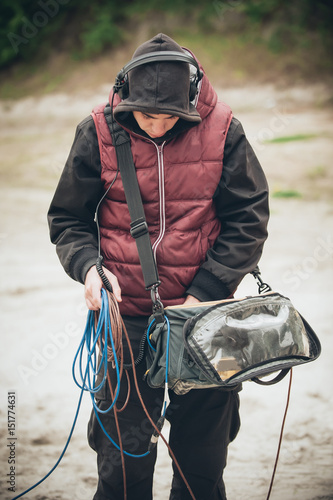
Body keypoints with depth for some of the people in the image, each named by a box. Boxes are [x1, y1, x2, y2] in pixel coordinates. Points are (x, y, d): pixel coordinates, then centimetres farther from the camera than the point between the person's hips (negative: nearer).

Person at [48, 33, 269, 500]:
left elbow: (248, 220, -1)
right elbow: (68, 219, 4)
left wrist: (206, 291, -10)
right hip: (125, 315, 0)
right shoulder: (98, 133, -5)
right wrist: (88, 265, -16)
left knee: (204, 453, 13)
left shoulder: (222, 132, -6)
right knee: (123, 455, 4)